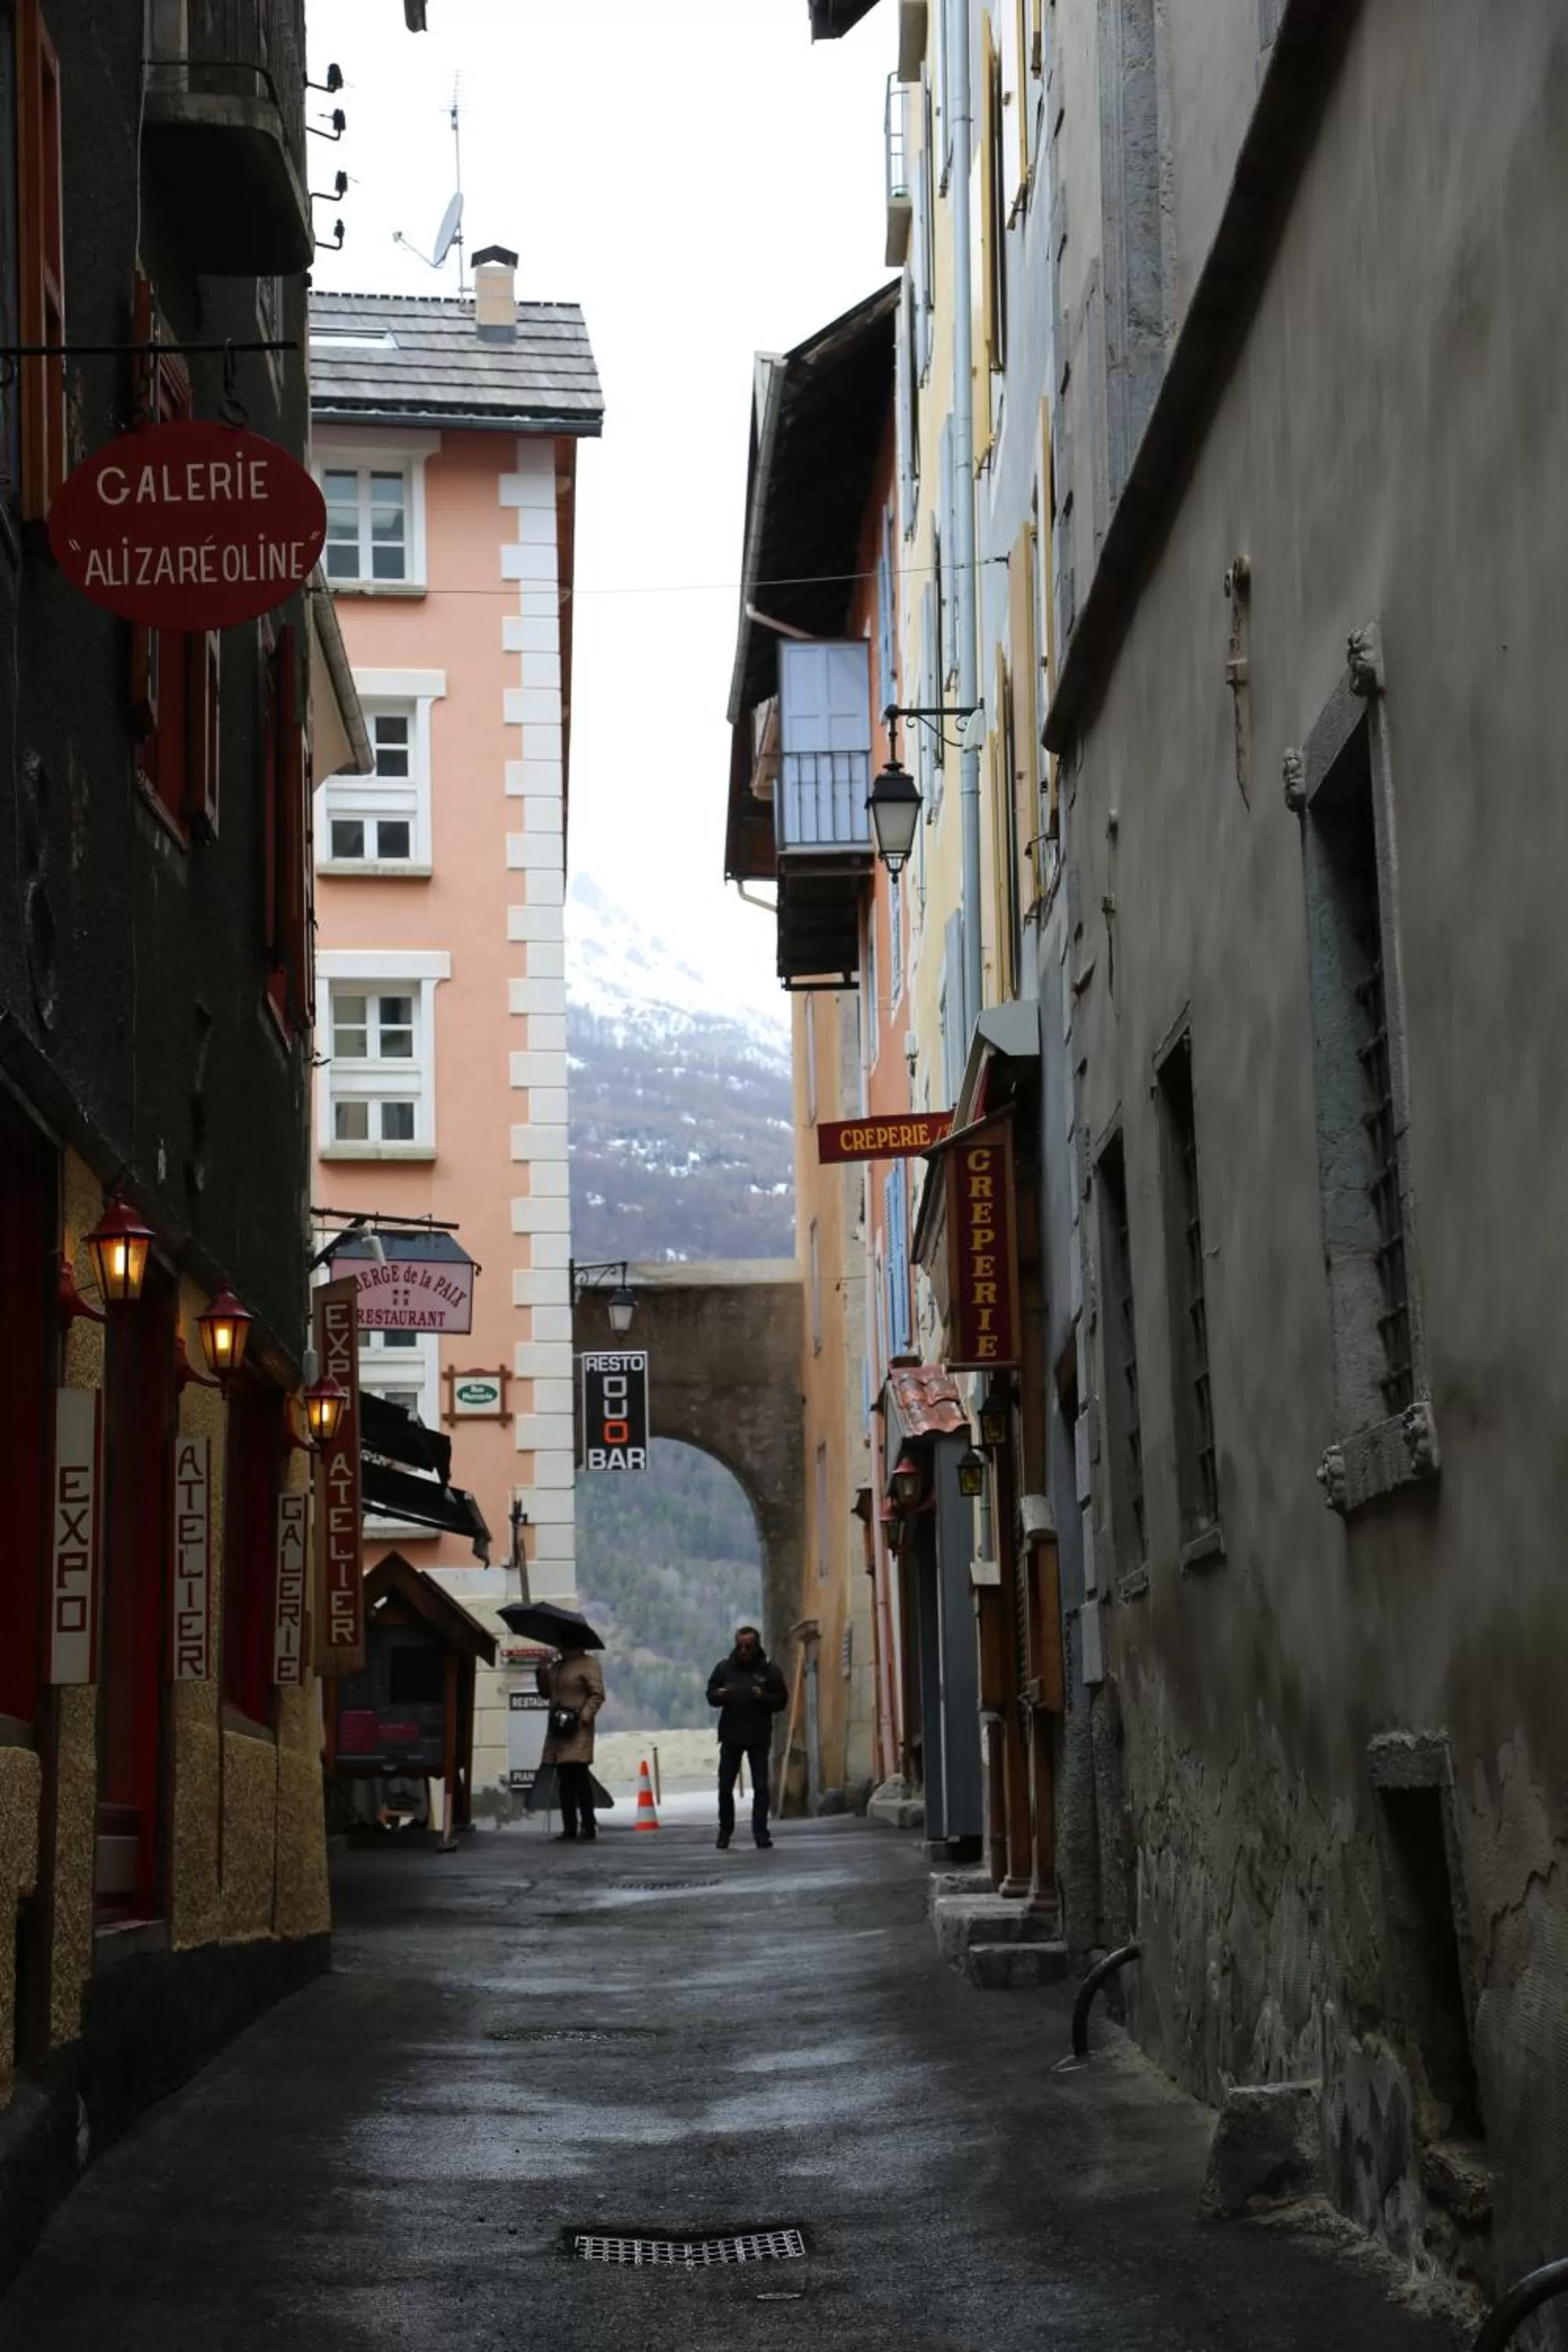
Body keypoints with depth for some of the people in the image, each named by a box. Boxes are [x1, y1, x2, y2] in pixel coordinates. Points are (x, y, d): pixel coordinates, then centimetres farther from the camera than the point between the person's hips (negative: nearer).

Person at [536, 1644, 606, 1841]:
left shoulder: (589, 1665, -4)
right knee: (564, 1781, 6)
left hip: (577, 1733, -8)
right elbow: (546, 1693, 22)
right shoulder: (556, 1666, 20)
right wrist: (542, 1673, 6)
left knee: (580, 1778, -12)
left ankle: (588, 1827, -10)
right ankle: (569, 1827, 9)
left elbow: (598, 1695, -11)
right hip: (558, 1732, 8)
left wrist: (583, 1717, -19)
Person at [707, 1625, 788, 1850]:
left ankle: (760, 1832, 2)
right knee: (725, 1786, 3)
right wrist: (719, 1695, -16)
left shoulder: (768, 1669, -2)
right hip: (731, 1736, 1)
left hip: (759, 1738, -1)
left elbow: (781, 1700, -1)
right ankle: (725, 1831, 15)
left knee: (760, 1786, -2)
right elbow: (710, 1695, 8)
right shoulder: (725, 1667, 3)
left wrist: (763, 1697, -20)